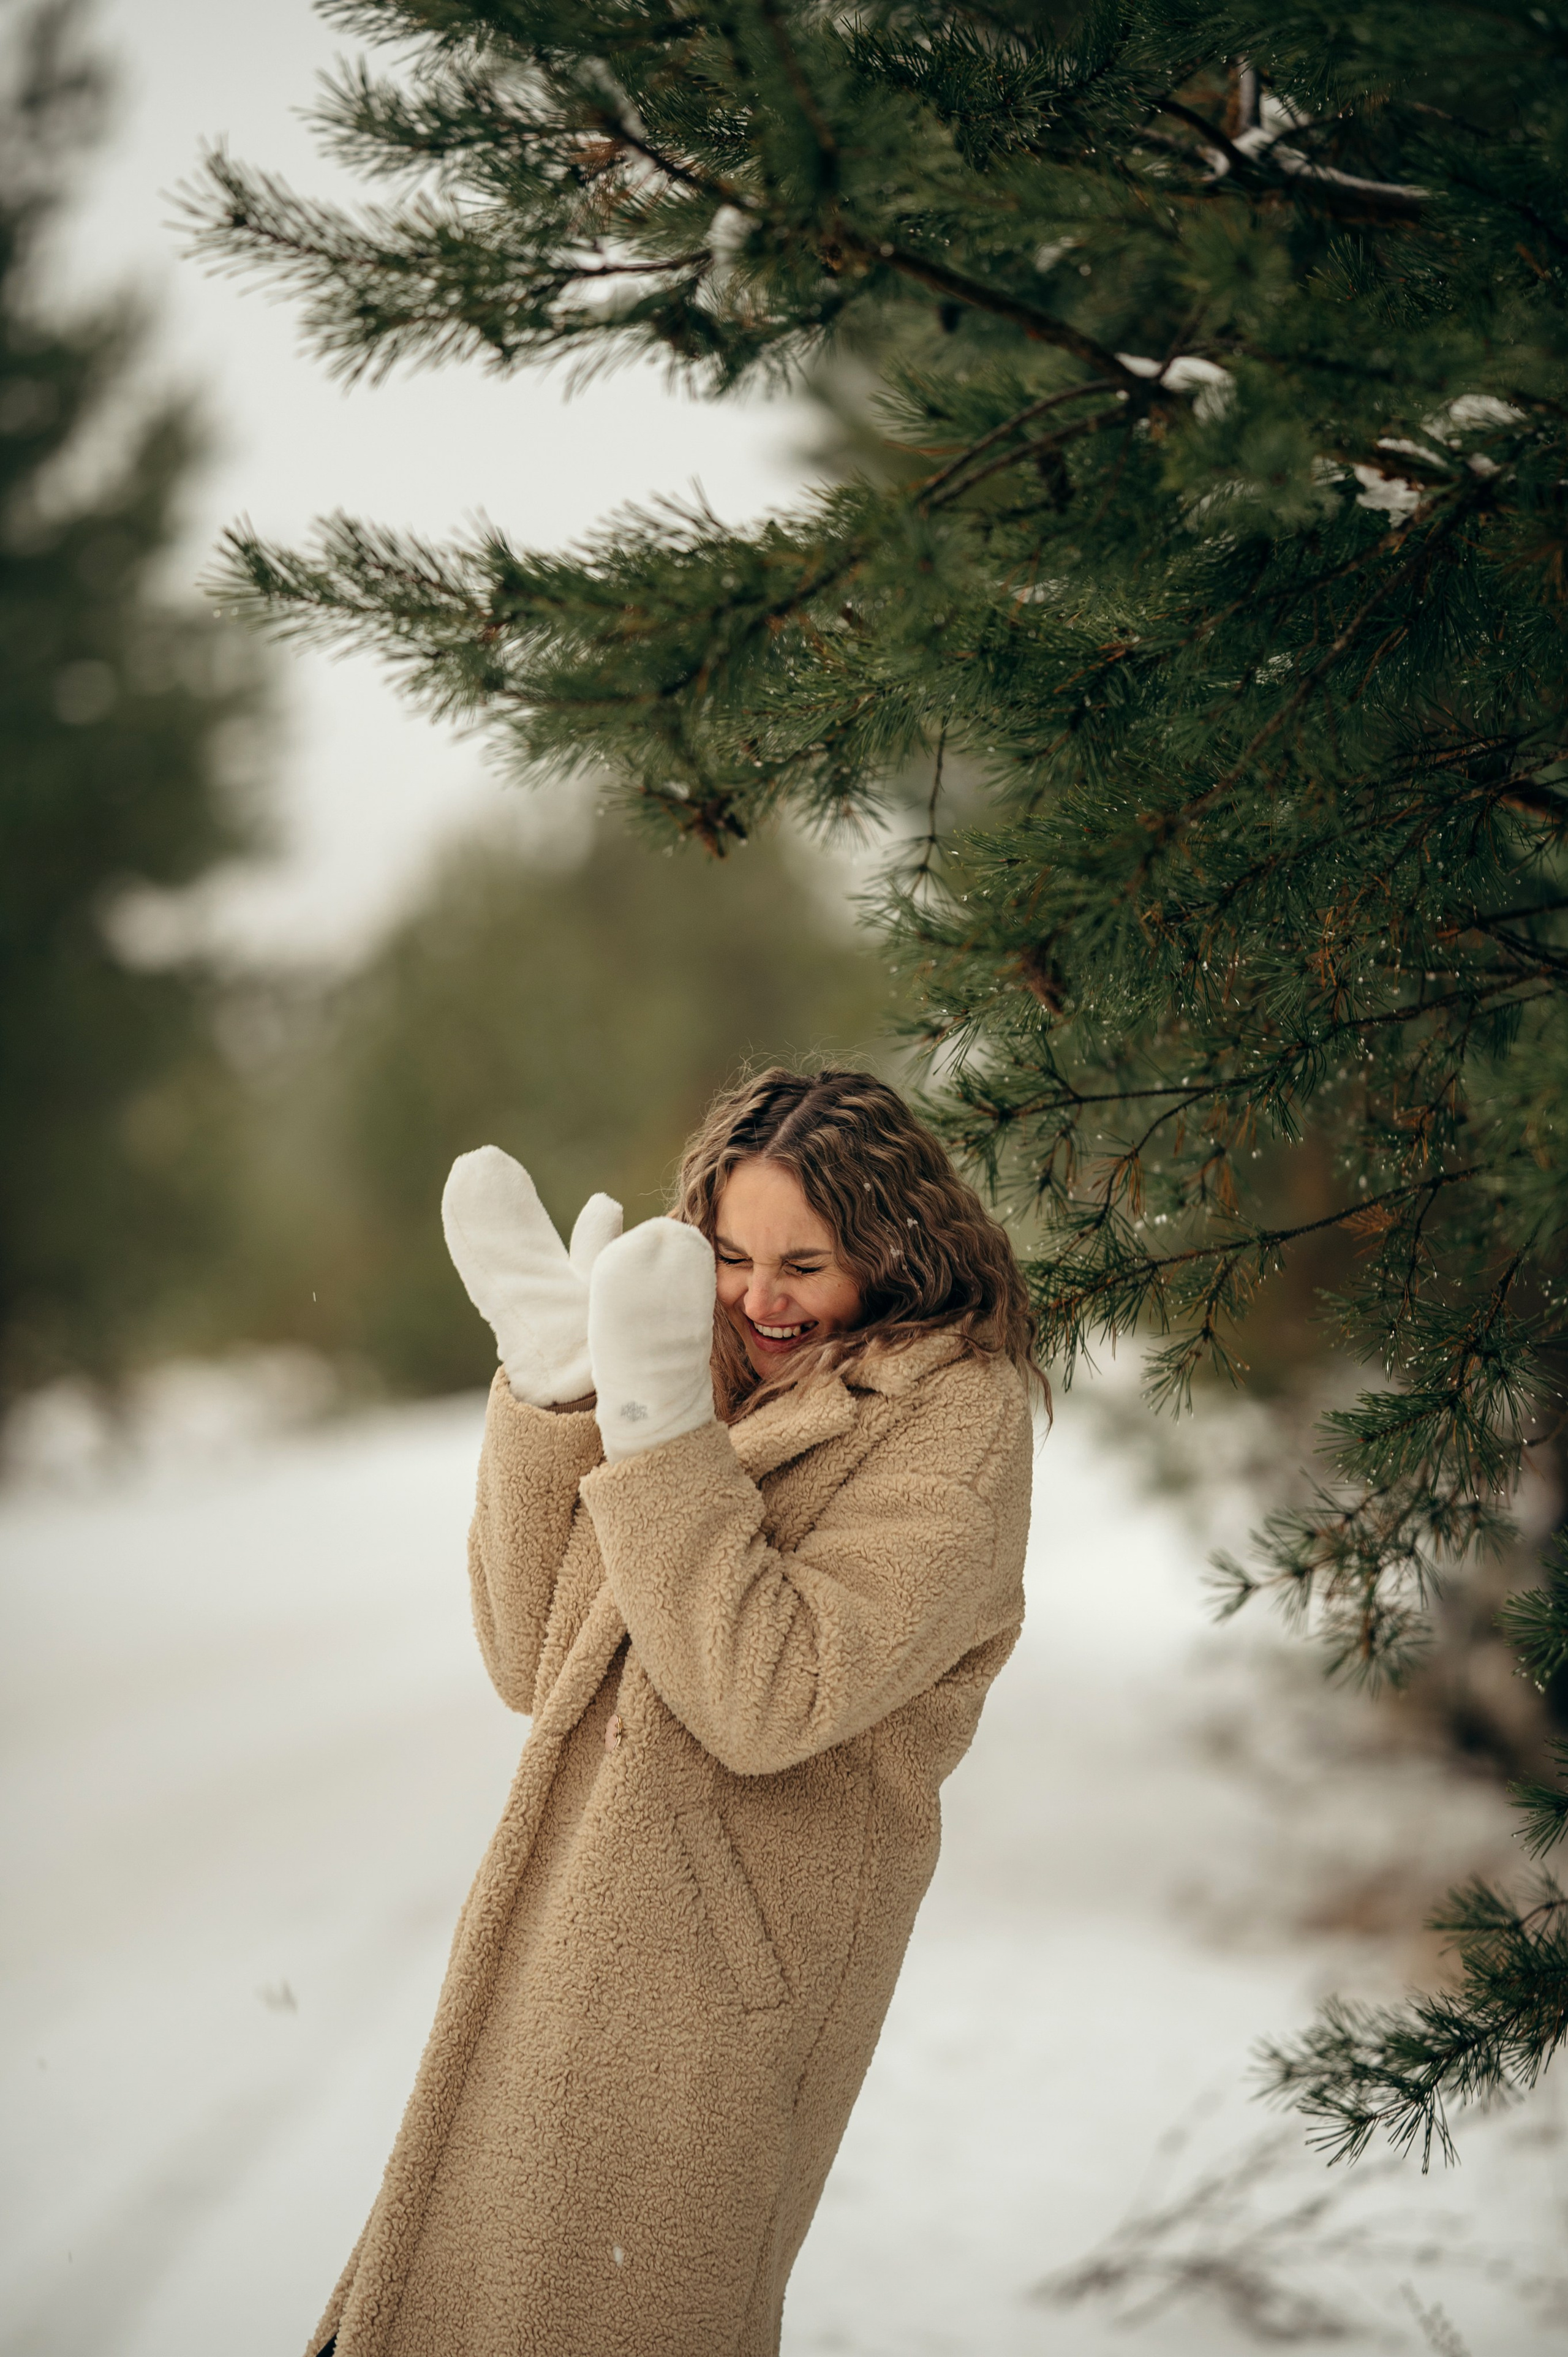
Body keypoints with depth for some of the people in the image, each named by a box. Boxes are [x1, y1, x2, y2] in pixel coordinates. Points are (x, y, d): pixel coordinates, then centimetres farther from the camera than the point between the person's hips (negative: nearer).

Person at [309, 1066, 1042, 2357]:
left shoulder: (954, 1422, -12)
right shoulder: (730, 1384, 7)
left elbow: (767, 1702, -22)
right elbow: (534, 1663, 1)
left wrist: (657, 1424, -25)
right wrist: (554, 1392, -10)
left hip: (723, 1983, -7)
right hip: (565, 1945, 7)